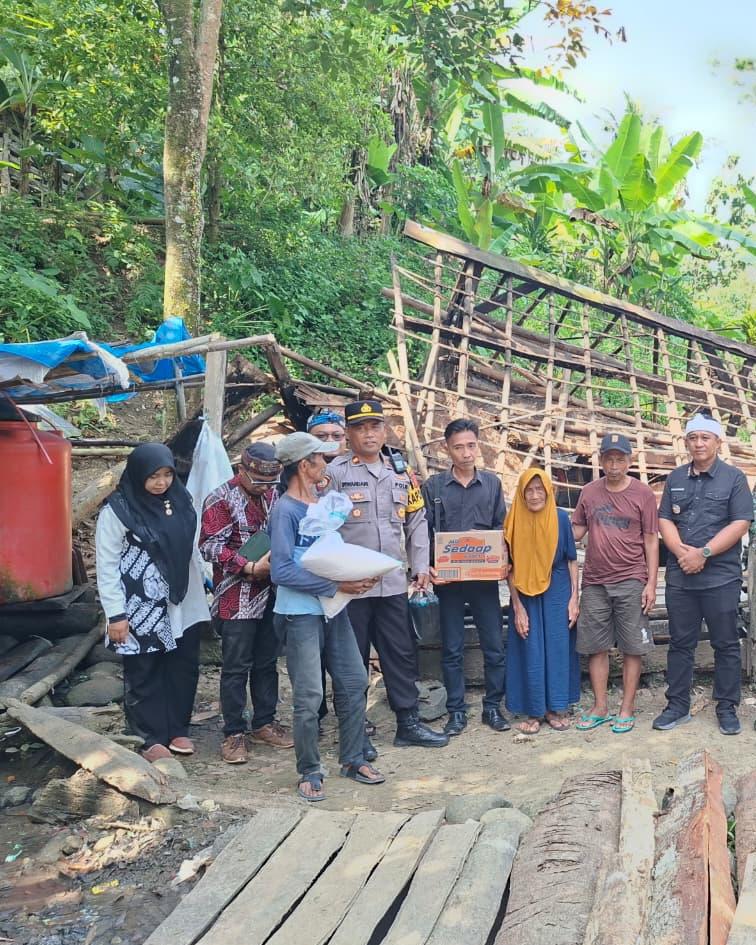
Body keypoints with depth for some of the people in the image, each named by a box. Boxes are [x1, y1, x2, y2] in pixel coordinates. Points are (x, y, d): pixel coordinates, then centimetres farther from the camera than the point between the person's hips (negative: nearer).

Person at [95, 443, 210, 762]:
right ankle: (151, 739, 18)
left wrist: (205, 583, 14)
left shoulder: (180, 501, 2)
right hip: (141, 609, -5)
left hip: (182, 605, 5)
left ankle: (178, 729, 27)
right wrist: (116, 614, -14)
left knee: (184, 668, 12)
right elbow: (107, 566, -11)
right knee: (144, 674, 6)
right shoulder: (117, 510, -13)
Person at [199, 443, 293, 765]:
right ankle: (234, 733, 11)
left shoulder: (273, 495, 10)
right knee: (236, 667, 1)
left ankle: (264, 723, 27)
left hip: (270, 595, 6)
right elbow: (210, 546, -15)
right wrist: (251, 567, -21)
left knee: (267, 663, 14)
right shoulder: (222, 499, -9)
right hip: (237, 599, -6)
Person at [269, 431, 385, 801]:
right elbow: (282, 572, -20)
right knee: (309, 697, -1)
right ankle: (309, 773, 16)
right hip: (300, 614, -8)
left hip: (333, 608, 8)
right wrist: (336, 585, -20)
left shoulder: (323, 502, 9)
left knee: (354, 682, 12)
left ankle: (352, 759, 28)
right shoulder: (286, 510, -14)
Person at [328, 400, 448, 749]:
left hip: (393, 583, 5)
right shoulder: (336, 472, -6)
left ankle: (408, 724, 23)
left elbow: (416, 521, 15)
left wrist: (421, 566, 8)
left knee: (401, 654, 11)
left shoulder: (400, 471, 11)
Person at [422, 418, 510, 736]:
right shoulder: (433, 486, 1)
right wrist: (428, 567, -13)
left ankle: (493, 707, 20)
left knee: (494, 647, 5)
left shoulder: (492, 483, 7)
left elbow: (501, 527, 9)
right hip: (447, 579, -1)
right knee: (452, 649, 7)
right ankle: (456, 711, 18)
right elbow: (424, 532, 0)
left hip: (485, 577, 1)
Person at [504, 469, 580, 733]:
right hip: (525, 594, 0)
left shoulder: (561, 518, -7)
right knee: (530, 652, 4)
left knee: (558, 649, 6)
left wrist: (574, 597, -4)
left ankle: (556, 707, 19)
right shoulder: (514, 522, -8)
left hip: (557, 592, 1)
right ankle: (533, 711, 15)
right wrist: (517, 607, -8)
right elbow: (510, 567, -5)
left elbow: (571, 560, 0)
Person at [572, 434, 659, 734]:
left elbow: (651, 540, -1)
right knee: (595, 647, 7)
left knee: (632, 648, 3)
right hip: (594, 583, 3)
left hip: (631, 582, -3)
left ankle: (627, 709, 14)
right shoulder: (589, 492, 7)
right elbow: (576, 531, 14)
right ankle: (600, 708, 19)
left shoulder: (642, 493, -1)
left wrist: (651, 584, -5)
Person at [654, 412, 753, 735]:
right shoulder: (675, 478, 11)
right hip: (680, 577, 3)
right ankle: (677, 706, 17)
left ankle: (727, 708, 16)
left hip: (721, 577, -3)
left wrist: (703, 553, -15)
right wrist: (682, 551, -12)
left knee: (726, 644, 5)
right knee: (680, 643, 9)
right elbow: (665, 520, 6)